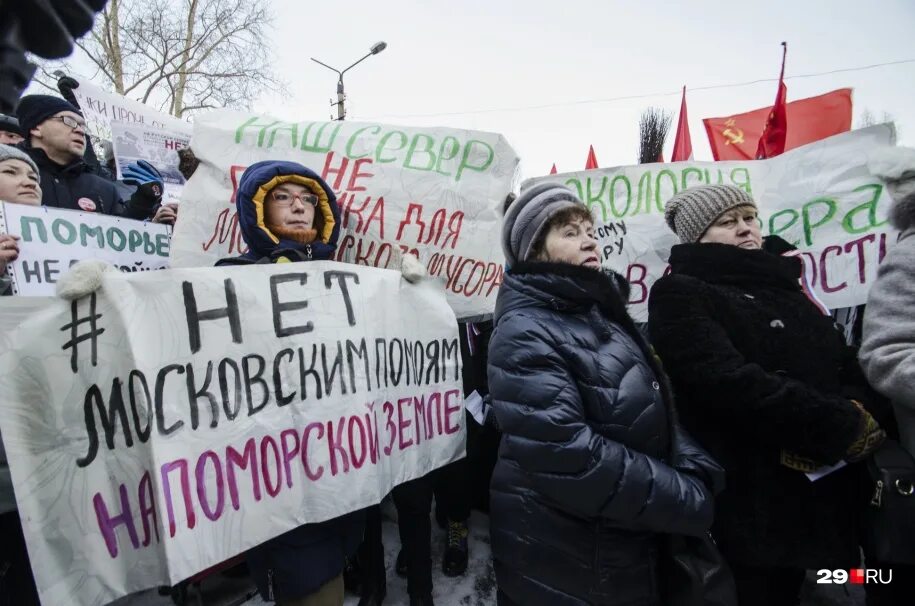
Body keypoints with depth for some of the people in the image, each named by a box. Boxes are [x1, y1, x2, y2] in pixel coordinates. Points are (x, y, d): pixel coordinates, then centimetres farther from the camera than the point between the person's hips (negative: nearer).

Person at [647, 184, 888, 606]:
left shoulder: (782, 288, 16)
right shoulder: (680, 295, -7)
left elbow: (853, 373, 9)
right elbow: (731, 382, -21)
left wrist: (857, 414, -12)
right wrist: (844, 427, -13)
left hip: (825, 500, 7)